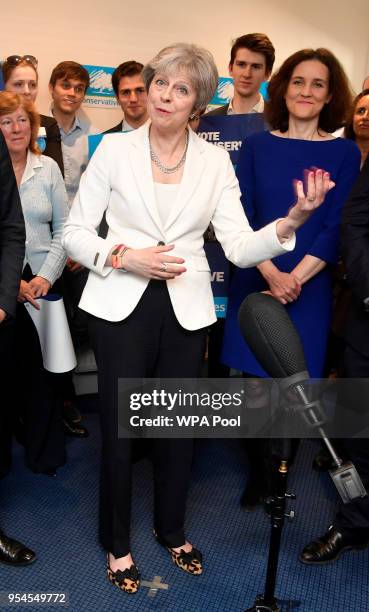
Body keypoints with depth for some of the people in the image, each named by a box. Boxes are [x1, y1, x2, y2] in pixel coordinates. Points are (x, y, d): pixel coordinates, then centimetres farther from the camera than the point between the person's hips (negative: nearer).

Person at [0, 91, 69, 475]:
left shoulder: (48, 168, 7)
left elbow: (63, 229, 5)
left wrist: (46, 276, -6)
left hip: (42, 284, 1)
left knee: (41, 366, 5)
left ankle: (45, 452, 20)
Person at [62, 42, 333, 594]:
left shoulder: (215, 161, 3)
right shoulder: (114, 149, 0)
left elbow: (241, 248, -4)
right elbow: (75, 232, 1)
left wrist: (292, 219, -21)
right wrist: (125, 257, -16)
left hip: (186, 310, 2)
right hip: (121, 306, -1)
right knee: (118, 429, 7)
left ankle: (172, 530, 40)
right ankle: (117, 542, 33)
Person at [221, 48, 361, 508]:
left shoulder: (344, 153, 3)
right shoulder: (256, 146, 5)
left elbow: (336, 228, -4)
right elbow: (241, 218, -2)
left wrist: (295, 278, -14)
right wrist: (271, 273, -14)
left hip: (309, 288, 0)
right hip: (255, 282, 1)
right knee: (254, 382, 6)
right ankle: (257, 471, 27)